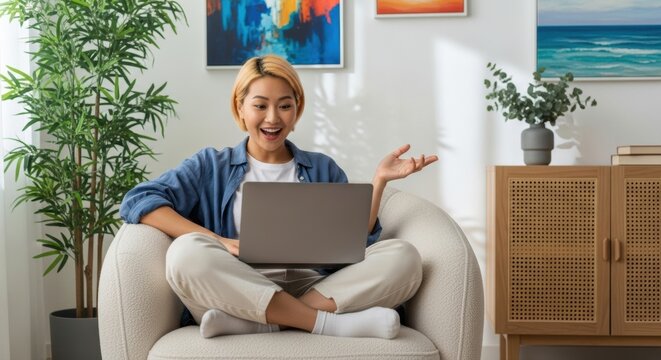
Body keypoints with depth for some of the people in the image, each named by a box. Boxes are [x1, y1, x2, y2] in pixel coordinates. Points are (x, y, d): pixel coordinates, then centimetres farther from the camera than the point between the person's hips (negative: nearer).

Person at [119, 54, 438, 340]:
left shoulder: (323, 169, 21)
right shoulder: (211, 166, 15)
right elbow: (138, 201, -1)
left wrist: (379, 181, -1)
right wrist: (218, 242, -13)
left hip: (314, 291, 2)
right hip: (239, 292, -2)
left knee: (403, 256, -21)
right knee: (187, 253, -32)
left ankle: (246, 323, -30)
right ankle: (330, 324, -29)